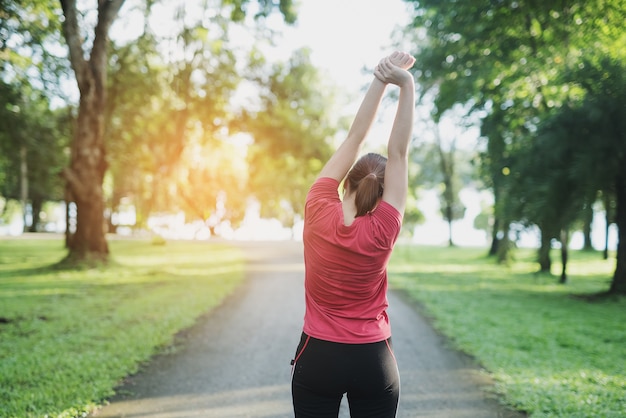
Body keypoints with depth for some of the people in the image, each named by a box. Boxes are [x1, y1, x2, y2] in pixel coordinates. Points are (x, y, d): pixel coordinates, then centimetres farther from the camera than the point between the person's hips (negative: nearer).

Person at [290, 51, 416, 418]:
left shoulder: (319, 214, -12)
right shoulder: (382, 231, -15)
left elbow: (355, 139, -8)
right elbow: (398, 152, -15)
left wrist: (381, 82, -5)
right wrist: (406, 85, -17)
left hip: (317, 359, 1)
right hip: (373, 363, -1)